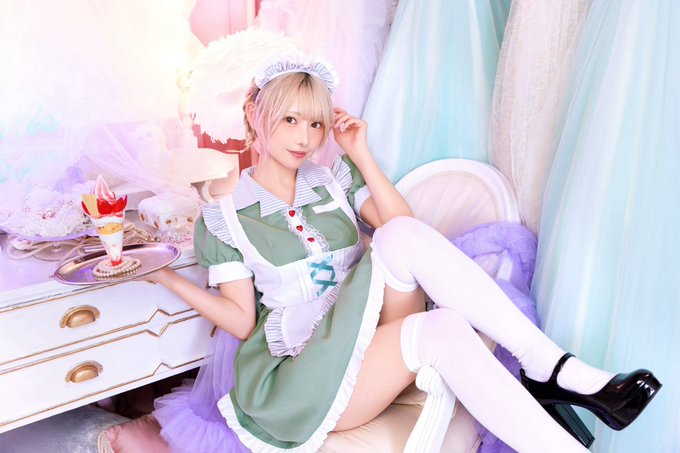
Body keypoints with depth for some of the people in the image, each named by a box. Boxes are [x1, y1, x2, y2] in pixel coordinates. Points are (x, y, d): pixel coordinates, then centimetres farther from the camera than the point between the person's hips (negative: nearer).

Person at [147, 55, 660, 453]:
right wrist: (169, 277, -9)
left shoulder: (336, 177, 12)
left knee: (402, 235, -28)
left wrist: (361, 155, -1)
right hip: (309, 371, -3)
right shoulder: (223, 217, 3)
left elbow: (406, 230, 1)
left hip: (372, 334, 4)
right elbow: (243, 320, 0)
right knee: (442, 330, -34)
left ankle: (548, 367, -25)